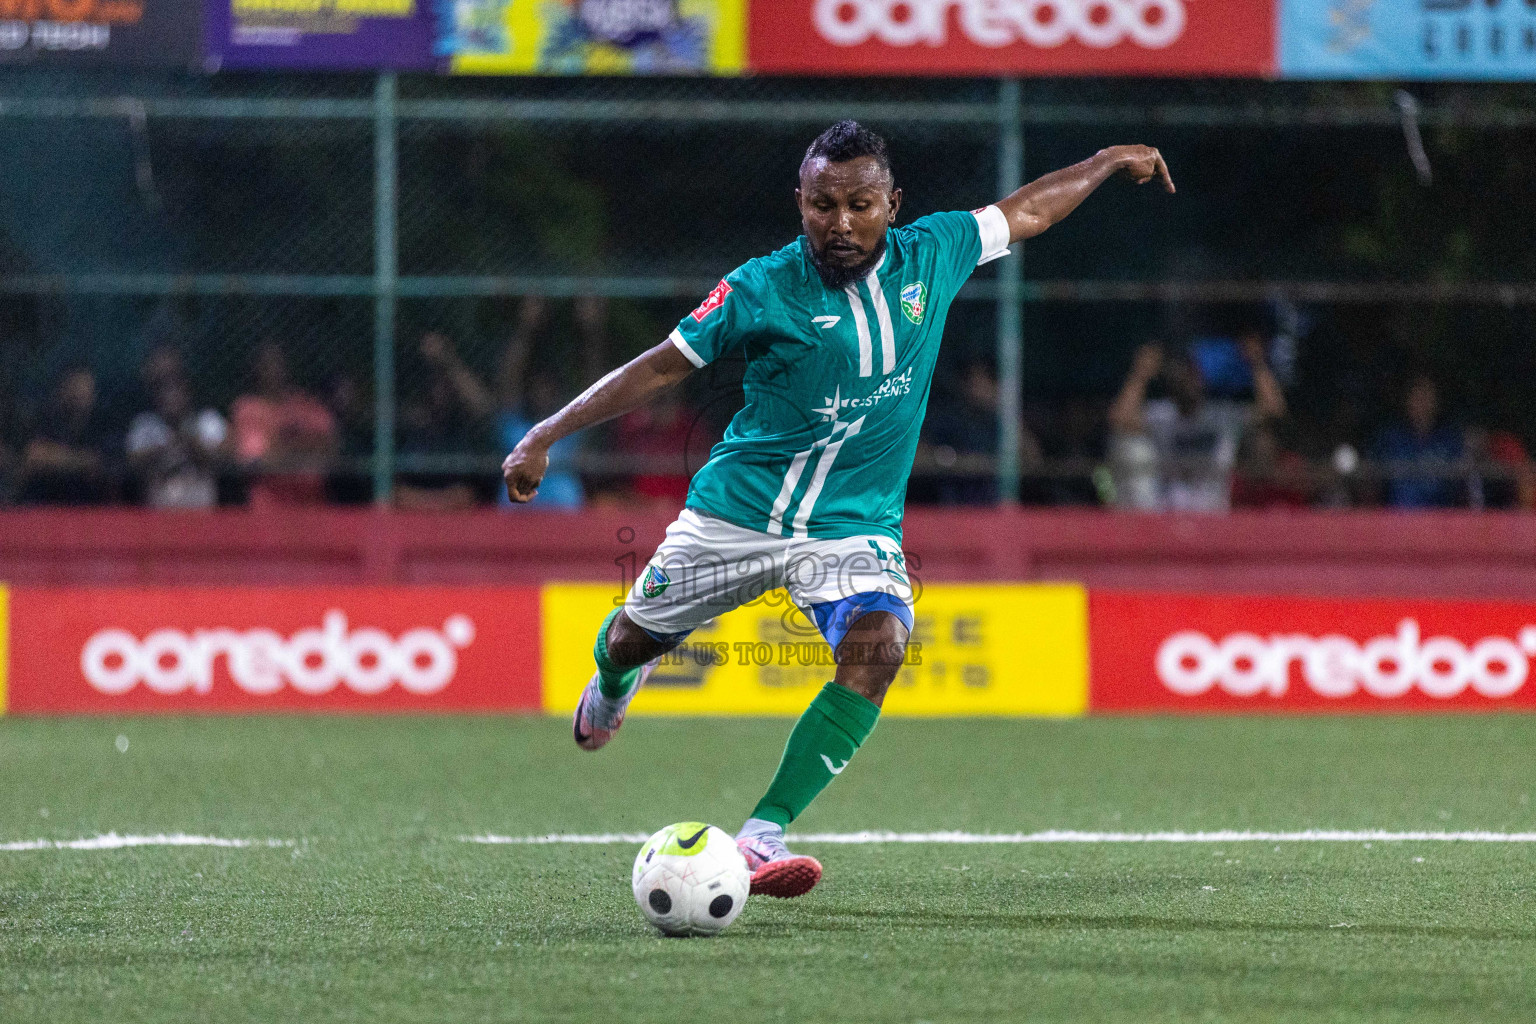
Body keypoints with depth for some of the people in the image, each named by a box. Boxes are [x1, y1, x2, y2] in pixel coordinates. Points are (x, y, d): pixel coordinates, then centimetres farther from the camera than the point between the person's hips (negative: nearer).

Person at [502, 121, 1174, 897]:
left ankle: (763, 837, -30)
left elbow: (1024, 212, 14)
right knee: (635, 638, 15)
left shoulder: (929, 257, -4)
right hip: (738, 508, -1)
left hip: (855, 524, 1)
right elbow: (662, 366, -10)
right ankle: (614, 682, 58)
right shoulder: (762, 289, -14)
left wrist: (1110, 161, 22)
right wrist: (545, 437, -15)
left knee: (877, 646, -28)